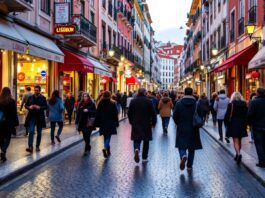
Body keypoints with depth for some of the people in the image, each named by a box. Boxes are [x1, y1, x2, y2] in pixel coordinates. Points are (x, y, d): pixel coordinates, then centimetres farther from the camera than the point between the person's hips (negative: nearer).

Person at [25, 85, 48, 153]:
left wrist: (40, 107, -21)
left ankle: (37, 146, 22)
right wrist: (29, 107, -11)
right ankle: (30, 147, -16)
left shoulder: (43, 98, 0)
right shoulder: (30, 98, 6)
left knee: (39, 132, 9)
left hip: (40, 118, 0)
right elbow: (26, 105, 11)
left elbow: (46, 107, -4)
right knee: (31, 131, -11)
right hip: (31, 117, 0)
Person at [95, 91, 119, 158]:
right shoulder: (112, 104, -7)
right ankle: (105, 148, -25)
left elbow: (97, 114, 1)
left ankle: (108, 151, 24)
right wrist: (116, 123, 2)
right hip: (111, 123, -3)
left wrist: (97, 124, 6)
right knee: (108, 137, -1)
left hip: (103, 123, 3)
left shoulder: (100, 104, 0)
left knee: (105, 137, 15)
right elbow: (115, 114, -6)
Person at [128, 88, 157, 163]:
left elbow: (129, 113, 5)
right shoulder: (148, 101, -8)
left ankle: (136, 149, -25)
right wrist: (153, 122, 4)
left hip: (136, 124, 1)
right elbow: (153, 113, -8)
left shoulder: (133, 101, -1)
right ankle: (144, 157, 16)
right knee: (146, 141, 12)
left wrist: (131, 122, 18)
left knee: (137, 140, 6)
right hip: (146, 125, -1)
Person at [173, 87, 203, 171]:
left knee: (181, 145, 8)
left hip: (182, 129, -1)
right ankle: (189, 165, 18)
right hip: (193, 130, 1)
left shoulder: (179, 104, -6)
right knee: (191, 148, 13)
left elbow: (174, 116, -5)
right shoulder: (197, 104, -5)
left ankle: (183, 156, -22)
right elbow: (200, 117, -3)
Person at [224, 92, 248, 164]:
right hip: (242, 125, 4)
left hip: (233, 124, -4)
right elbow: (247, 115, 5)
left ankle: (238, 154, -24)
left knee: (236, 141, -4)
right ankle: (237, 155, 25)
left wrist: (226, 123, 3)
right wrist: (245, 124, 12)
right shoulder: (244, 104, 2)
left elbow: (227, 115, -9)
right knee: (239, 140, 16)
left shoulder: (231, 104, -8)